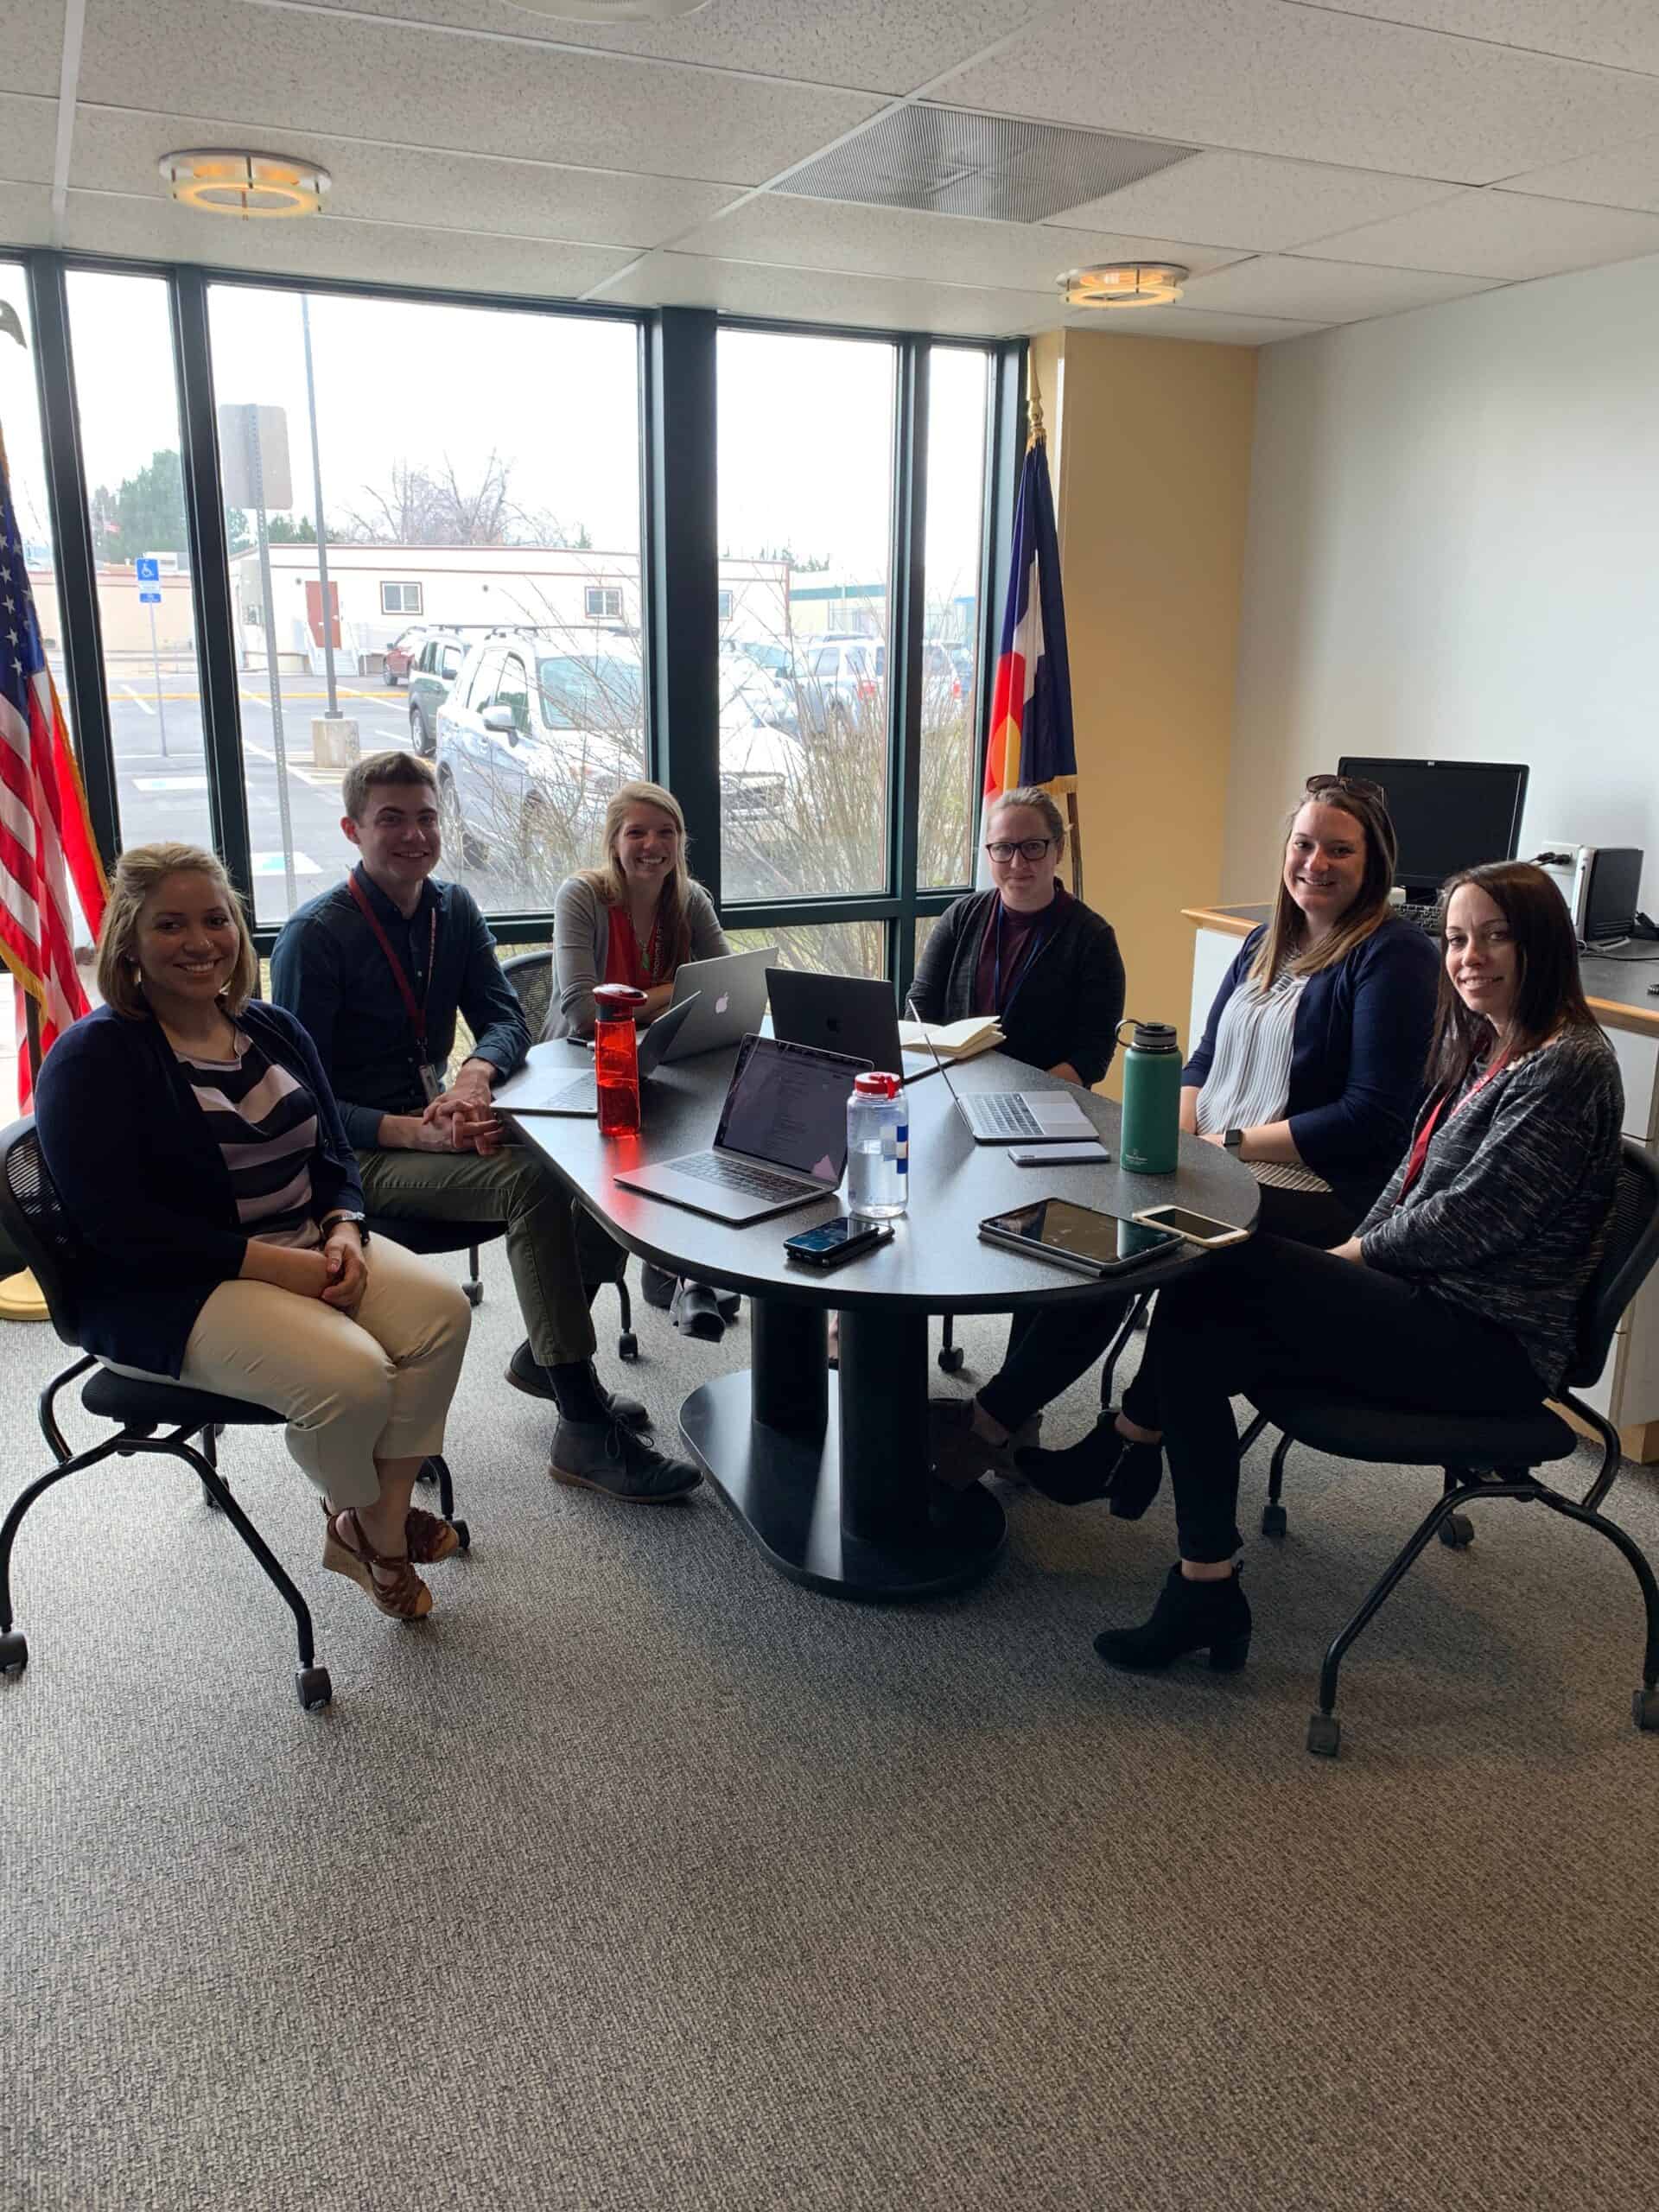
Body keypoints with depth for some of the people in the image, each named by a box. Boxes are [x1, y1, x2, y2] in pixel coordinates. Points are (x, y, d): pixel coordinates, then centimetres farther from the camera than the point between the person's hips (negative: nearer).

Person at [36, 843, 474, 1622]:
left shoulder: (273, 1030, 9)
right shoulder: (92, 1057, -12)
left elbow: (333, 1155, 13)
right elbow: (118, 1224, -18)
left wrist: (342, 1233, -11)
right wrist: (270, 1263, -24)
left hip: (306, 1247, 7)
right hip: (169, 1290, -7)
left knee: (440, 1310, -17)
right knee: (351, 1376, -28)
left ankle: (380, 1518, -2)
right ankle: (374, 1534, 4)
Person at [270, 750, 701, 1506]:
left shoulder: (453, 909, 7)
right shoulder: (315, 935, -12)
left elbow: (505, 1019, 4)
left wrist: (475, 1074, -20)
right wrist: (417, 1132, -30)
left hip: (437, 1124, 7)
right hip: (360, 1155, -6)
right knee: (530, 1183, -33)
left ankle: (546, 1353, 7)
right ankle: (585, 1431, -27)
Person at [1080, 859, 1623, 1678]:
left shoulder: (1567, 1065, -14)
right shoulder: (1481, 1049, 14)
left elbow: (1467, 1221, -19)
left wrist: (1352, 1255, -6)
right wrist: (1349, 1262, 0)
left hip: (1493, 1344, -9)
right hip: (1432, 1308, 9)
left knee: (1236, 1270, -20)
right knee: (1195, 1320, -10)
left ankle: (1138, 1428, 1)